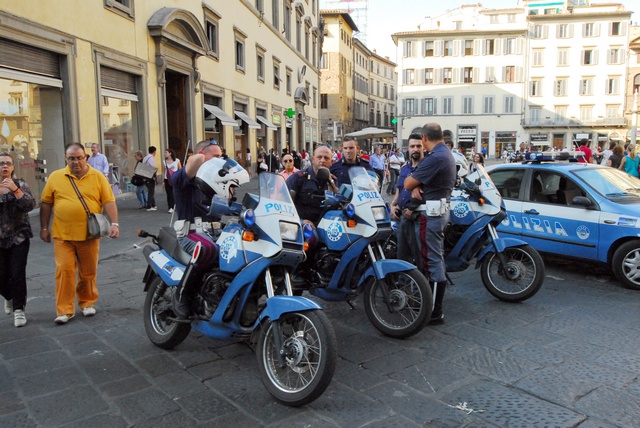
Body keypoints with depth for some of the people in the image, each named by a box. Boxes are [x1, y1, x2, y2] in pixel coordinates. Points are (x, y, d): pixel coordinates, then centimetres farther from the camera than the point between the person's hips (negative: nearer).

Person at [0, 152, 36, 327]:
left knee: (17, 274, -7)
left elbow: (30, 205, -12)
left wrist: (15, 189, -24)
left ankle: (19, 309, 4)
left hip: (19, 237, -2)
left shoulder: (20, 185, 0)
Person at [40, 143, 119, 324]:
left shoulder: (98, 177, 1)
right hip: (63, 235, 0)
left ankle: (87, 303, 28)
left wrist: (114, 223, -13)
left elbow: (109, 202, -2)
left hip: (89, 235, 0)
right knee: (64, 271, -2)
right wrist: (44, 228, 7)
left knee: (89, 272, 11)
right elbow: (46, 203, 8)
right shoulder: (55, 177, 3)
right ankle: (64, 310, 5)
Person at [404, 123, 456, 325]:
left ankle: (435, 313, -1)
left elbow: (407, 183, -16)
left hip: (430, 212, -11)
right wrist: (417, 187, -8)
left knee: (432, 260, -7)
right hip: (442, 208, 11)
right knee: (437, 257, 17)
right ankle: (434, 305, 29)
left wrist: (413, 184, 6)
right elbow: (427, 179, 14)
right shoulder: (447, 154, 15)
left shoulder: (435, 157, -19)